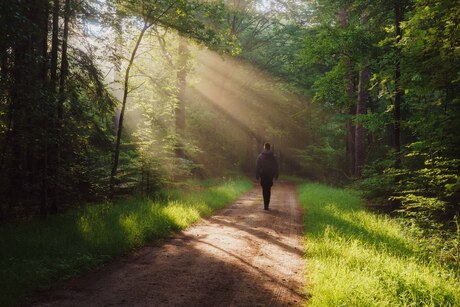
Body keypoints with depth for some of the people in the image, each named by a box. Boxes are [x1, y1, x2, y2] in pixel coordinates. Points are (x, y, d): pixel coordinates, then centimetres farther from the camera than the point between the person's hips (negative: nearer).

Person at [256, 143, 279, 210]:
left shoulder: (260, 156, -2)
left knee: (264, 189, 3)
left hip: (263, 175, -1)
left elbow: (257, 166, -3)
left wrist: (257, 175, 2)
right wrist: (276, 175, 9)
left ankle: (265, 204, -6)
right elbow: (276, 166, 3)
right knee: (268, 189, 9)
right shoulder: (273, 156, 1)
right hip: (270, 175, 1)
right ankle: (266, 204, 6)